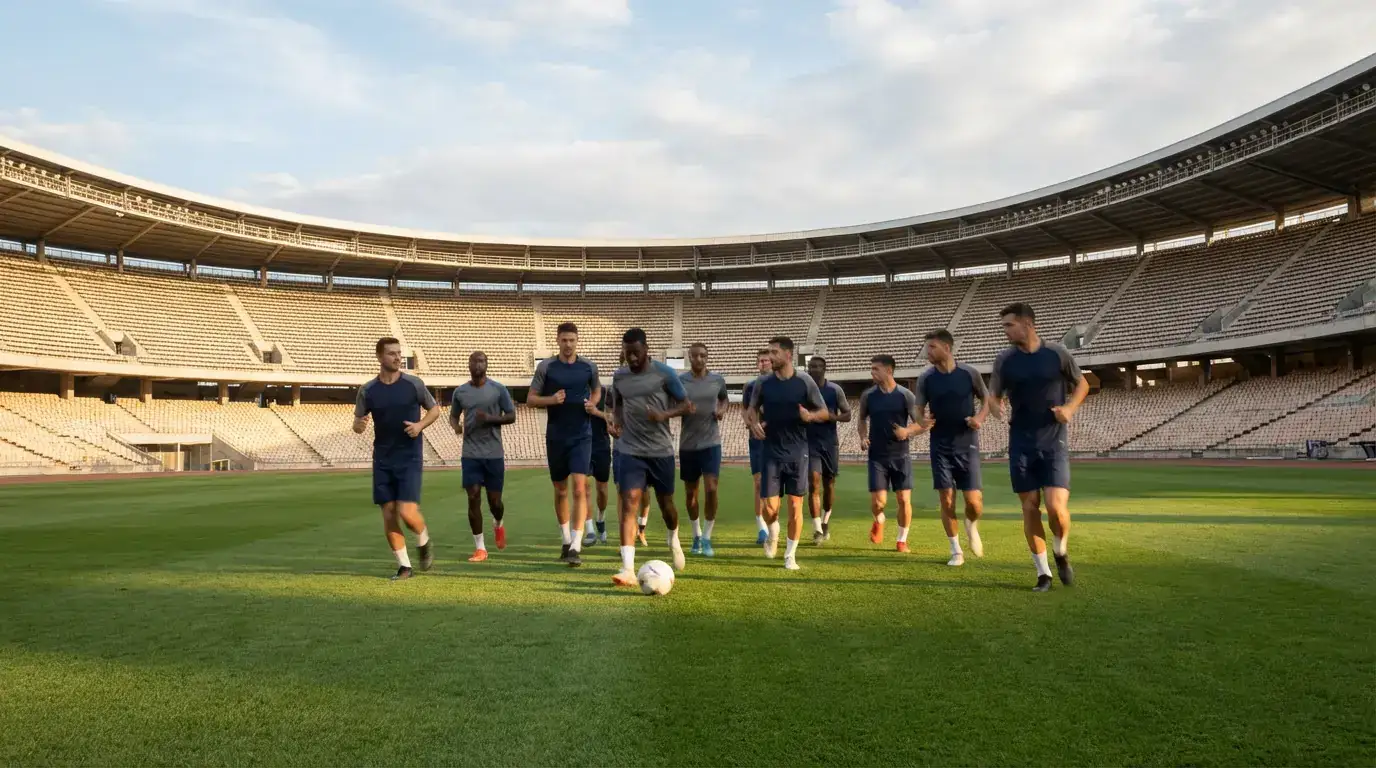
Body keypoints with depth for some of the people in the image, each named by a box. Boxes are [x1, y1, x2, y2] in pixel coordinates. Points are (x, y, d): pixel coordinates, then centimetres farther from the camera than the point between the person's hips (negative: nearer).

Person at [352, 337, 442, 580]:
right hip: (382, 460, 3)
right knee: (388, 515, 2)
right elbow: (357, 423, 9)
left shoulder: (414, 384, -3)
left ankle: (424, 543, 19)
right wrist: (359, 426, -16)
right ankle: (404, 566, 16)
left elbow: (434, 409, 8)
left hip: (409, 459, -3)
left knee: (407, 512, -13)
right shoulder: (367, 391, 2)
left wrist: (420, 425, -11)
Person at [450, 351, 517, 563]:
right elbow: (453, 415, 18)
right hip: (471, 454, 1)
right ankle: (480, 548, 6)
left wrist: (490, 418, -17)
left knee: (494, 501, 4)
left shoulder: (498, 389, -1)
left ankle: (498, 525, 40)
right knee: (473, 499, -5)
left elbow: (511, 416, 0)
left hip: (494, 454, -1)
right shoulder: (460, 392, 6)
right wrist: (456, 425, -5)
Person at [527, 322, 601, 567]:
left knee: (579, 489, -13)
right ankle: (566, 542, 29)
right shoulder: (546, 366, -1)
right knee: (560, 491, 11)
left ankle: (576, 547, -13)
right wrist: (551, 399, -17)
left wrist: (593, 404, -3)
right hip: (556, 437, 1)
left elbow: (597, 391, 19)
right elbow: (530, 399, 2)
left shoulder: (589, 366, 2)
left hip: (581, 436, -1)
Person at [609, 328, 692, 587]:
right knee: (629, 504, -13)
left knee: (665, 502, 12)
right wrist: (616, 421, 0)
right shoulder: (619, 376, 5)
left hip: (661, 450, -1)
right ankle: (628, 569, -17)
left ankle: (674, 539, 47)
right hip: (631, 451, 1)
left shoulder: (664, 373, -6)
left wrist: (664, 415, -20)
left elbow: (686, 405, -3)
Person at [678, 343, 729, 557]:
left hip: (711, 443, 0)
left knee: (711, 489, -12)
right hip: (688, 444, 0)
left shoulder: (717, 380, 1)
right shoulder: (680, 381, -4)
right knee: (690, 492, 10)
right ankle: (696, 535, 30)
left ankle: (707, 538, 1)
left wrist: (722, 409, -1)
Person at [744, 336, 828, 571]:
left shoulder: (805, 382, -3)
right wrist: (754, 423, -7)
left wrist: (810, 416, -19)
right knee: (770, 505, -3)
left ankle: (790, 555, 15)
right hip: (771, 452, 1)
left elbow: (823, 411, 3)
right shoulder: (763, 383, 1)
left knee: (795, 505, 0)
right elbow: (751, 409, 15)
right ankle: (773, 533, 31)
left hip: (797, 452, -1)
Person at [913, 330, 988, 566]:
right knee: (947, 501, -1)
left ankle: (971, 528, 31)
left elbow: (987, 400, 7)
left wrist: (980, 417, -13)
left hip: (967, 445, -1)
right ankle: (956, 551, 15)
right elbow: (918, 409, 2)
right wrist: (921, 422, -20)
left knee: (974, 502, -4)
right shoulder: (926, 378, -2)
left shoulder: (969, 373, -5)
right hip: (940, 447, 1)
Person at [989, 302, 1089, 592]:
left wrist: (1070, 407, -7)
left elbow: (1082, 384, 11)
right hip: (1021, 444, 2)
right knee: (1030, 509, 3)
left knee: (1056, 507, -11)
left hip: (1054, 443, -2)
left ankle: (1061, 552, 20)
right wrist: (995, 406, -15)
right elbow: (993, 394, 8)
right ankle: (1043, 572, 16)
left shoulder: (1057, 354, -2)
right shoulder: (1004, 360, 1)